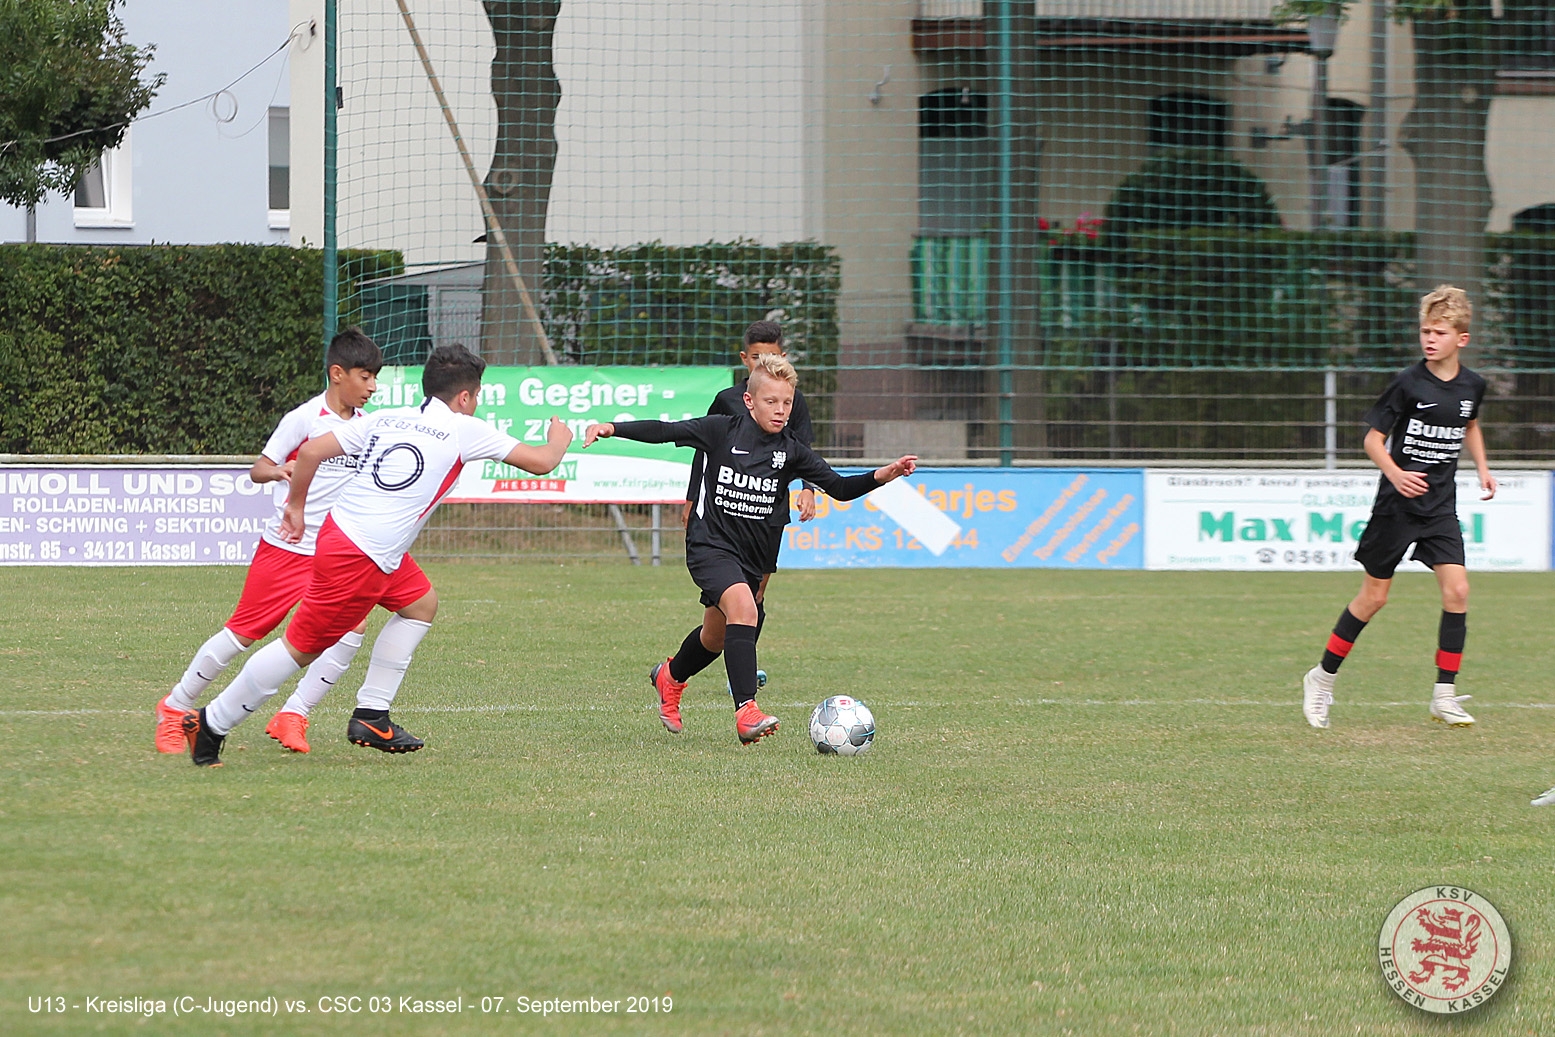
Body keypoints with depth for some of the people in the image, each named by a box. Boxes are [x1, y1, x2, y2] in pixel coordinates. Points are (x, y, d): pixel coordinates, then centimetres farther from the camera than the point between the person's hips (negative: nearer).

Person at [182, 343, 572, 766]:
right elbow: (540, 462, 1)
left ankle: (371, 716, 20)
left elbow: (312, 451, 8)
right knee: (301, 647, -1)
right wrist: (558, 440, 23)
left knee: (421, 603, 22)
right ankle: (210, 727, 4)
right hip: (359, 559, -9)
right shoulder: (464, 430, -5)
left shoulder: (386, 420, 12)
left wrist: (296, 506, 21)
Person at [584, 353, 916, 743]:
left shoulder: (791, 451, 1)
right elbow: (664, 432, -6)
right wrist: (612, 428, -17)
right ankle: (747, 712, -35)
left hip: (754, 555, 5)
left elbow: (839, 487, 0)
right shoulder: (722, 430, -7)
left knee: (716, 637, 19)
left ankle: (670, 677, 53)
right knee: (743, 608, -30)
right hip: (711, 545, -5)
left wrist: (882, 476, -15)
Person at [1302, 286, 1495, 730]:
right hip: (1397, 505, -4)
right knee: (1374, 596, 3)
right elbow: (1373, 439, -9)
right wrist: (1396, 473, -25)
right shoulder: (1409, 383, -13)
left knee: (1456, 589, -10)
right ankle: (1323, 677, 21)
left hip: (1440, 505, 4)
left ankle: (1445, 695, -3)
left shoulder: (1471, 385, 2)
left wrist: (1481, 467, 14)